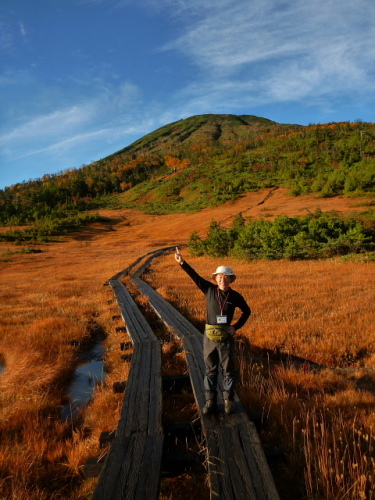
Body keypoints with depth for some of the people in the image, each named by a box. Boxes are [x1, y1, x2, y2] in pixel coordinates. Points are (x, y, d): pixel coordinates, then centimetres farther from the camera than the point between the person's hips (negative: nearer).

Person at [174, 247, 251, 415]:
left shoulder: (235, 296, -4)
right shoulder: (209, 290, -3)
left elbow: (247, 311, 11)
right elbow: (195, 276, -9)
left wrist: (236, 326, 1)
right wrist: (182, 262, -19)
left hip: (226, 337, -1)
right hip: (209, 337, 1)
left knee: (228, 370, 9)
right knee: (210, 370, 11)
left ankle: (228, 401, 25)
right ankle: (210, 401, 23)